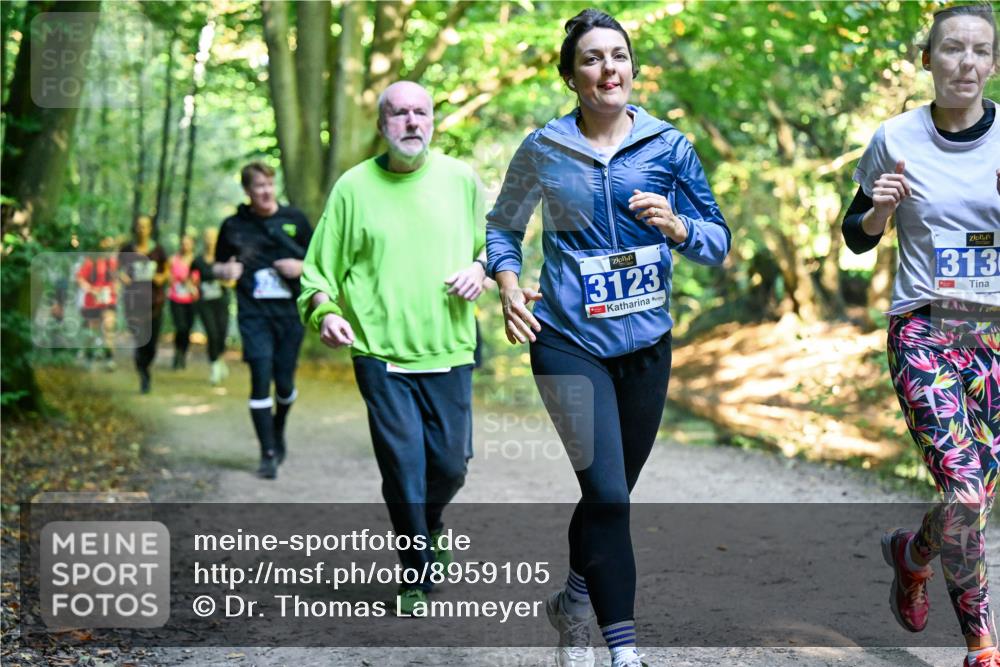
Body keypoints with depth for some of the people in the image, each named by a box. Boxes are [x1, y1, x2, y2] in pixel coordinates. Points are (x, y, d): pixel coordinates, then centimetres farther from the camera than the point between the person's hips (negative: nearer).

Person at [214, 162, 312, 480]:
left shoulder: (294, 219, 6)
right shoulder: (233, 226, 6)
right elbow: (217, 266, 16)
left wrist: (301, 267, -8)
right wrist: (226, 270, -6)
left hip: (290, 311, 1)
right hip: (254, 313, -1)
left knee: (284, 382, 5)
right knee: (261, 379, -9)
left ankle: (279, 430, 35)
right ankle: (268, 453, -2)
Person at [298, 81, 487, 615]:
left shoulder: (461, 179, 6)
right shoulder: (354, 187, 0)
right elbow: (321, 266, 5)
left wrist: (481, 267, -4)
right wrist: (325, 310, -13)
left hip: (449, 351, 2)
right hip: (381, 353, -2)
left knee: (449, 464, 6)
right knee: (403, 466, -5)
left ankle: (430, 531, 40)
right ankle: (416, 576, 11)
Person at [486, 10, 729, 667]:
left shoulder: (667, 145, 2)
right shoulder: (543, 150, -1)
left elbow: (718, 243, 4)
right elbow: (504, 225, 13)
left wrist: (676, 225, -17)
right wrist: (509, 287, -4)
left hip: (646, 343, 3)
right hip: (570, 342, -3)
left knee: (612, 493, 15)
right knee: (608, 494, -14)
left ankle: (573, 601, 39)